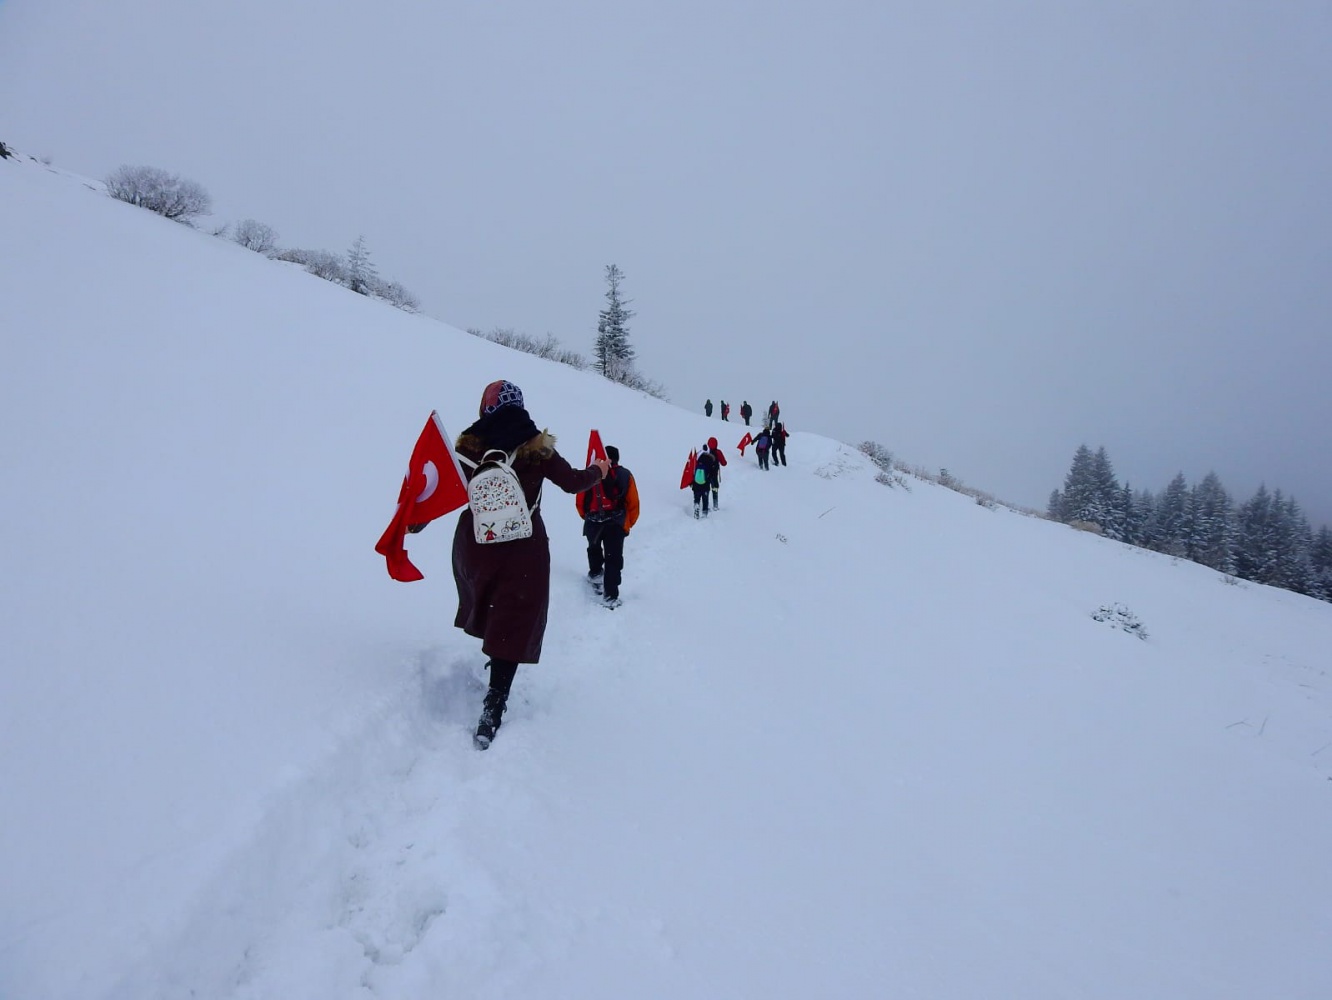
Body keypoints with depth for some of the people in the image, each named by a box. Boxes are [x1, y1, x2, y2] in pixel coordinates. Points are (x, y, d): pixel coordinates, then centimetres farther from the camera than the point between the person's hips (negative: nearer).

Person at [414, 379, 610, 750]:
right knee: (512, 627, 0)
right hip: (524, 548, -2)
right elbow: (572, 482, 2)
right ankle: (492, 709, -9)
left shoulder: (470, 446, -3)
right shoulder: (537, 448, -5)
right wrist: (599, 470, 23)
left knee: (487, 610, 29)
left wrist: (415, 522, 13)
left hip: (475, 543, 2)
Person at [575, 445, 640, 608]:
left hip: (593, 523, 1)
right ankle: (611, 596, -4)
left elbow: (580, 501, 3)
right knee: (614, 559, 2)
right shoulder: (625, 475, 2)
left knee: (594, 550, 30)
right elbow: (633, 503, 1)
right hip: (616, 524, -1)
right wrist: (628, 523, 16)